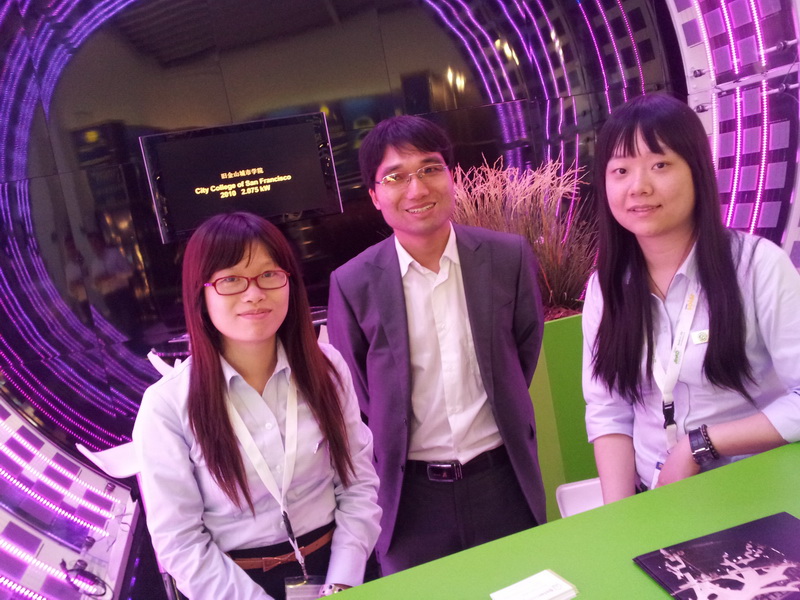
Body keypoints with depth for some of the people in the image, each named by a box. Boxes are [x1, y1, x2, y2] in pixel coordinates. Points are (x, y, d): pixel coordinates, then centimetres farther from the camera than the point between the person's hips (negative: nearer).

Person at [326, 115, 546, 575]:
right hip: (409, 493, -1)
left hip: (503, 479, 2)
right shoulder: (353, 284, -10)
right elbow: (352, 393, 2)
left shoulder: (510, 256, -7)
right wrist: (386, 462, 5)